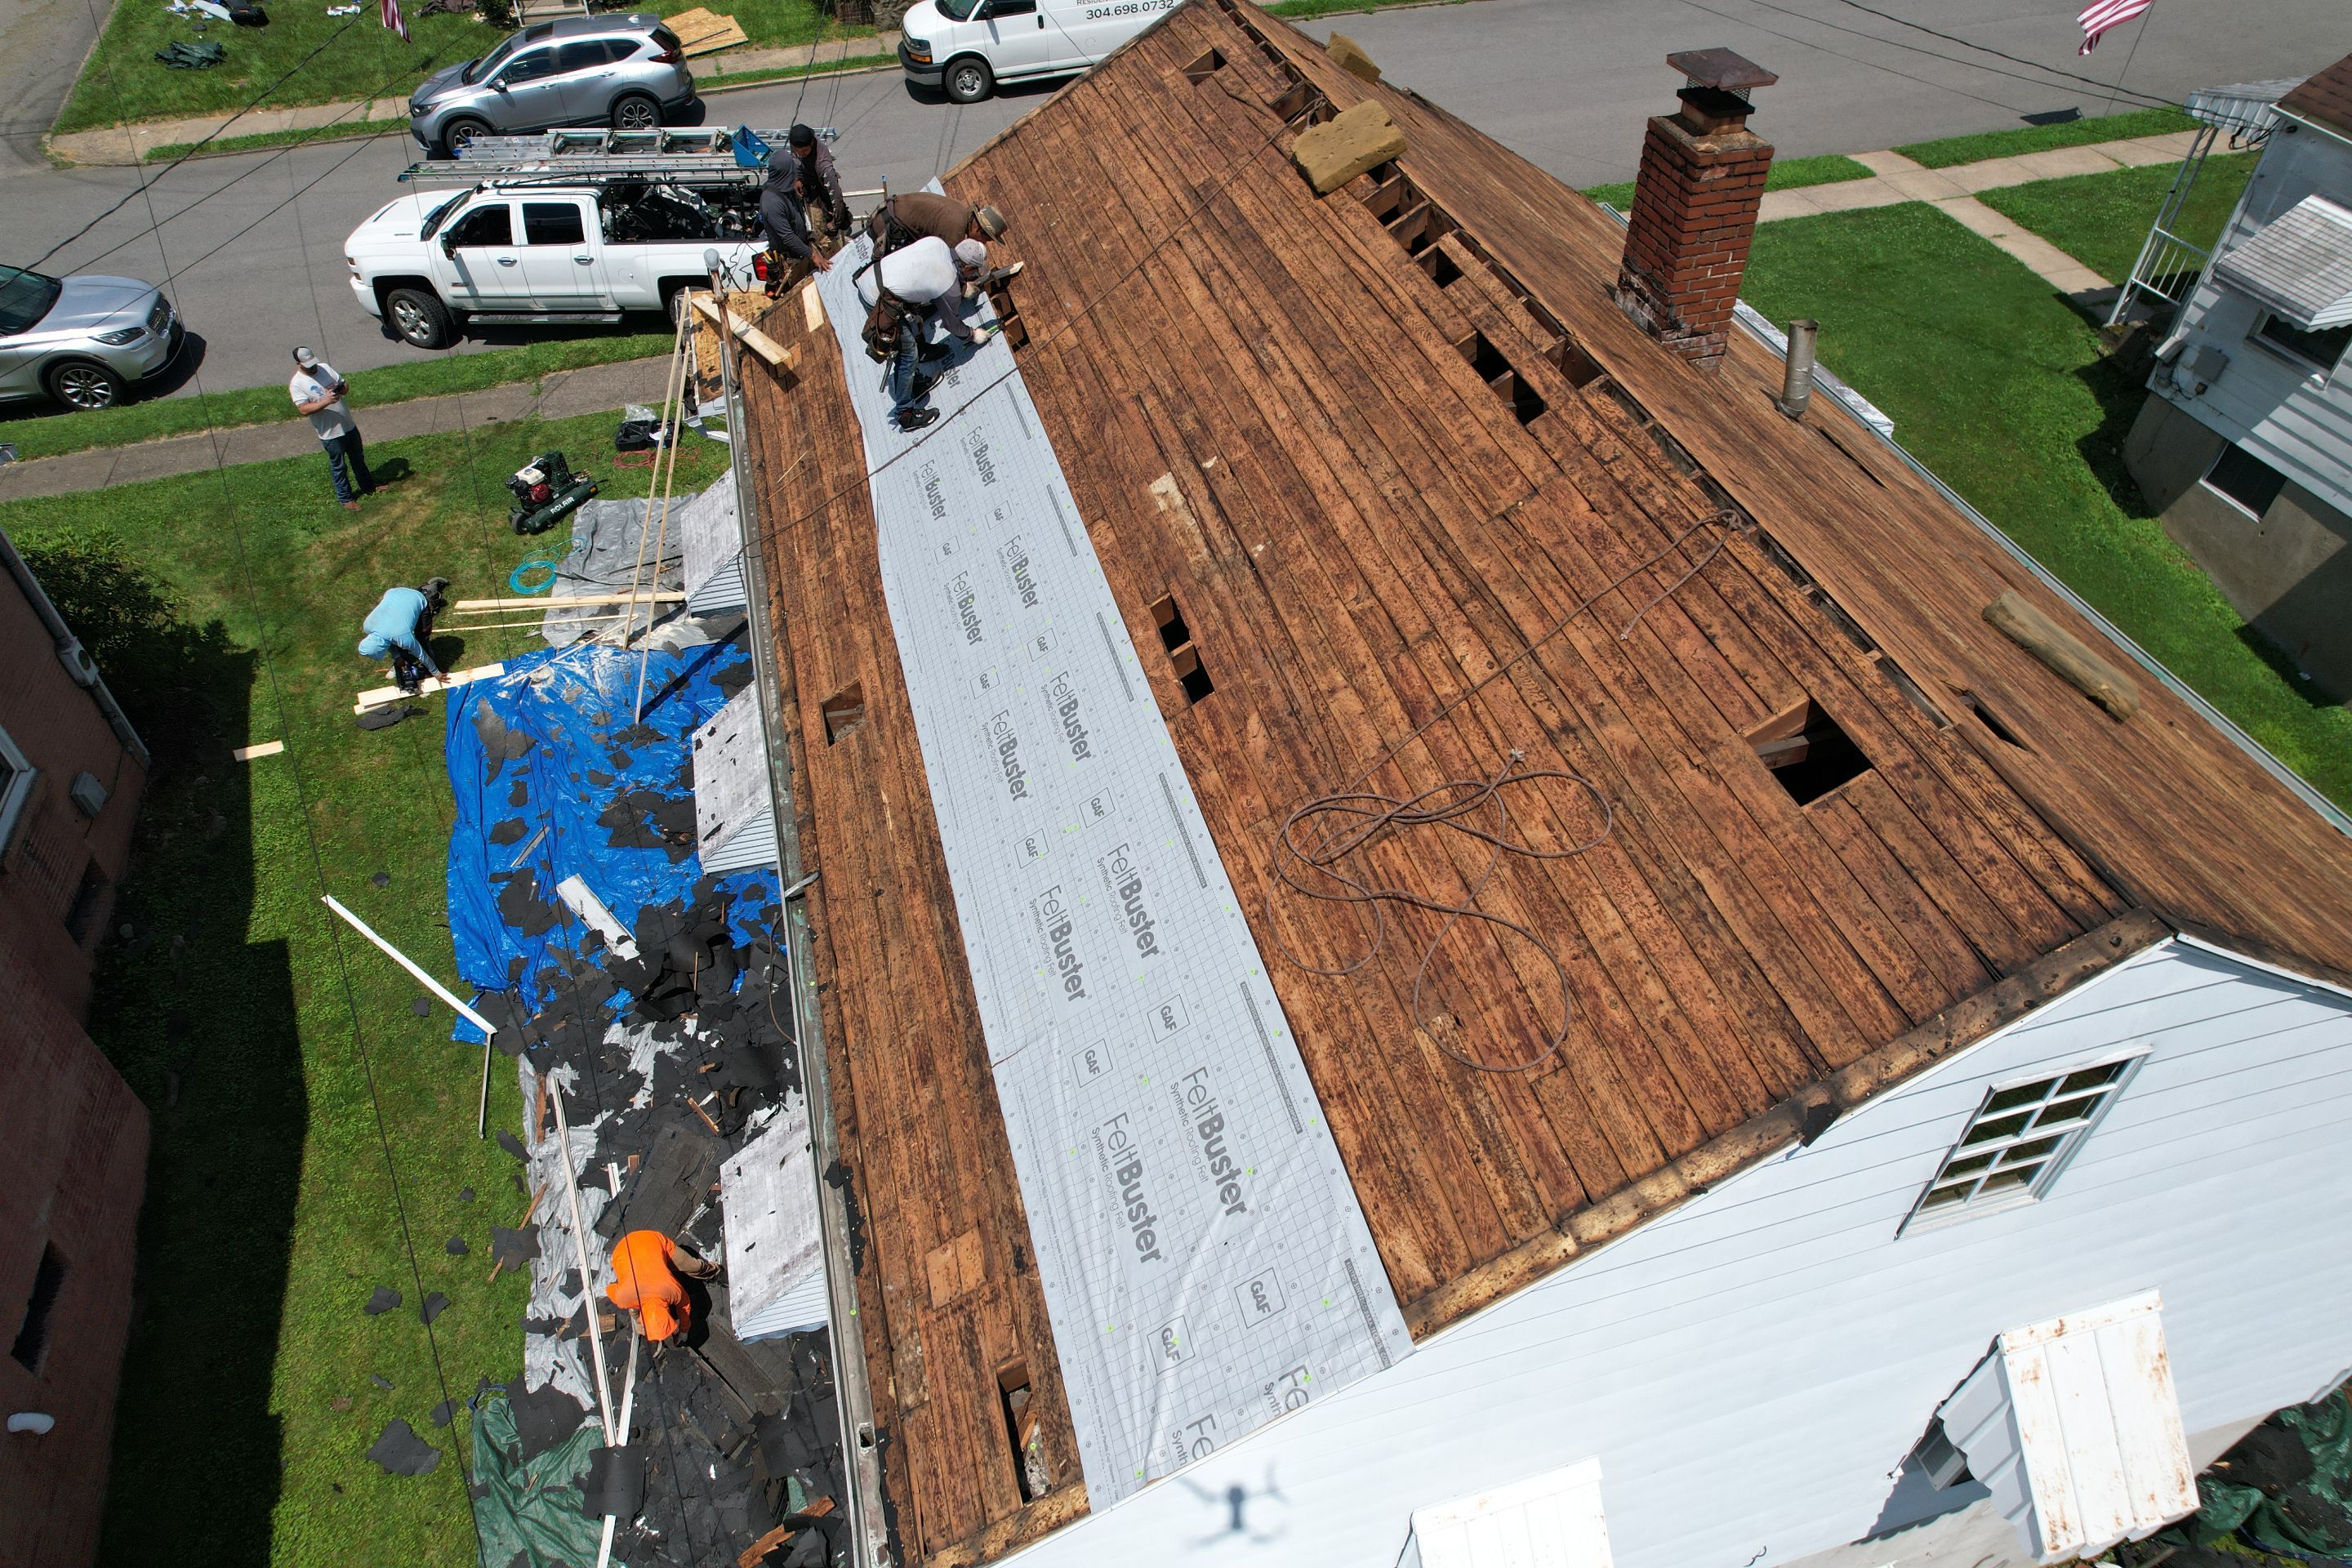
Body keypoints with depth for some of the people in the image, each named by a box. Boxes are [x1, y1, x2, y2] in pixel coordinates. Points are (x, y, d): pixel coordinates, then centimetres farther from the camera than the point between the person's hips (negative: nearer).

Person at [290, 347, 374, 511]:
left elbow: (344, 384, 7)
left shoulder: (325, 367, -1)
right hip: (331, 433, -6)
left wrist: (342, 389, -18)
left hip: (349, 425, 6)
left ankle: (368, 486, 43)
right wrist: (326, 401, -34)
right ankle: (346, 498, 27)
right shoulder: (297, 384, -18)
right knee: (338, 467, 11)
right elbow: (303, 409, -23)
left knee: (359, 459, 23)